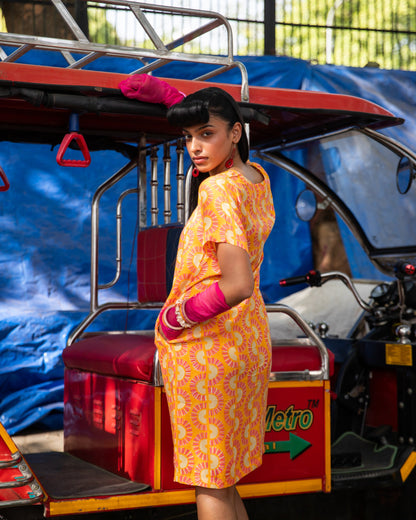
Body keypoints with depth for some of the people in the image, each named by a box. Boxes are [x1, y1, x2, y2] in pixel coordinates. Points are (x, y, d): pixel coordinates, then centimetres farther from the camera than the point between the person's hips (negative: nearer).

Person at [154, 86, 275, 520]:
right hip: (249, 336, 9)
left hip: (204, 344, -9)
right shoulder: (256, 177, 4)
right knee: (222, 476, 19)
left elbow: (236, 285, -29)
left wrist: (175, 317, -15)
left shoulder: (218, 191, -21)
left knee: (208, 484, 3)